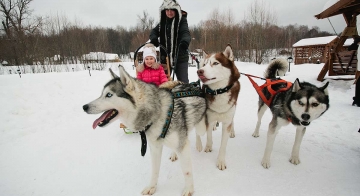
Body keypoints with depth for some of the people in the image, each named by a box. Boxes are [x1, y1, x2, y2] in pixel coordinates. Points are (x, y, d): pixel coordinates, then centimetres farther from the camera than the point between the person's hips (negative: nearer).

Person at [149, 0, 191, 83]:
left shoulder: (182, 20, -4)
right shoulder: (162, 22, 10)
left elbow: (186, 33, -20)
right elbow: (154, 31, 4)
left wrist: (185, 41, -43)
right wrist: (154, 39, -20)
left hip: (180, 57, -4)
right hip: (165, 56, 4)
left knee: (183, 81, -1)